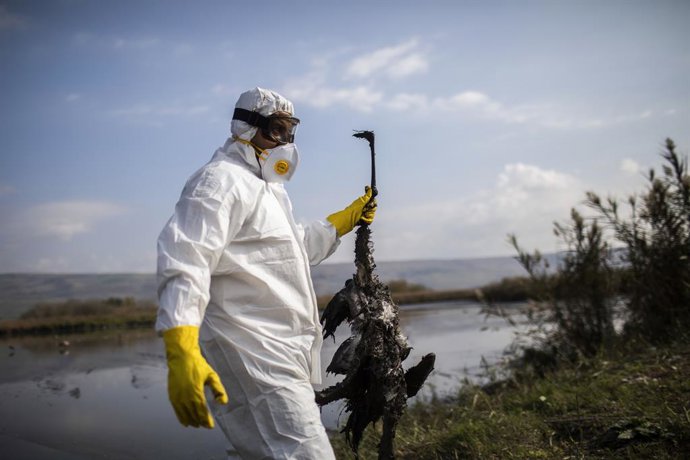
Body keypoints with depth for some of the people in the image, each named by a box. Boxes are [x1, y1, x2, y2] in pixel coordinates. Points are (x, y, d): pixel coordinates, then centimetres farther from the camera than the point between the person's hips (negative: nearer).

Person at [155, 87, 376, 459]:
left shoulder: (267, 188, 24)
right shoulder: (221, 181, -10)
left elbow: (298, 245, 39)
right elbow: (184, 265, -23)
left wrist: (347, 218, 35)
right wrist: (181, 354, -35)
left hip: (280, 355, 11)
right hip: (253, 355, -11)